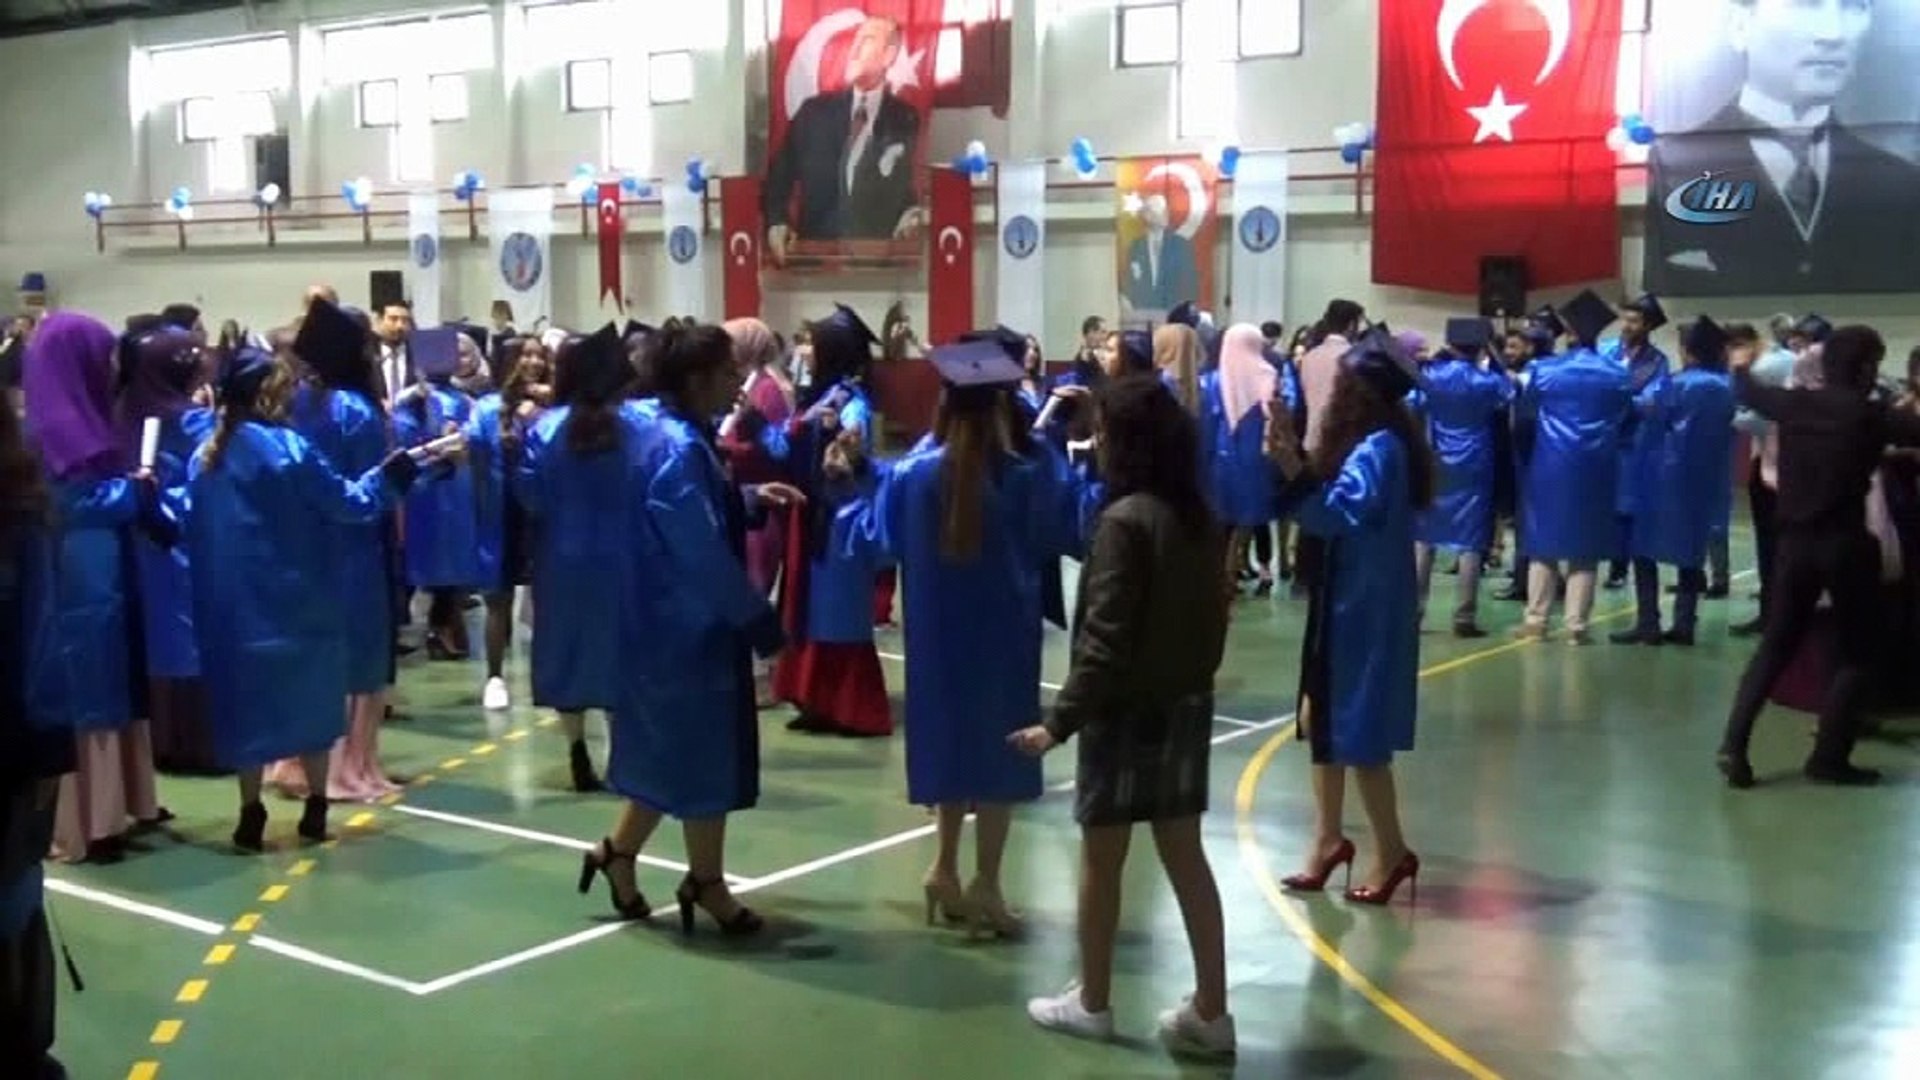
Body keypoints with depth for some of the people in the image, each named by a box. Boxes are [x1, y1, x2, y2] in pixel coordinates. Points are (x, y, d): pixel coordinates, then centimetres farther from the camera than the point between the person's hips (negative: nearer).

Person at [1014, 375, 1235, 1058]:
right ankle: (1210, 1011, 13)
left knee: (1101, 859, 8)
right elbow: (1212, 617, 11)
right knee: (1186, 859, 11)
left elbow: (1105, 637, -20)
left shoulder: (1125, 519, -18)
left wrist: (1061, 720, -17)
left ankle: (1091, 1002, 21)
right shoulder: (1199, 516, 5)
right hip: (1187, 706, 7)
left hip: (1127, 711, -7)